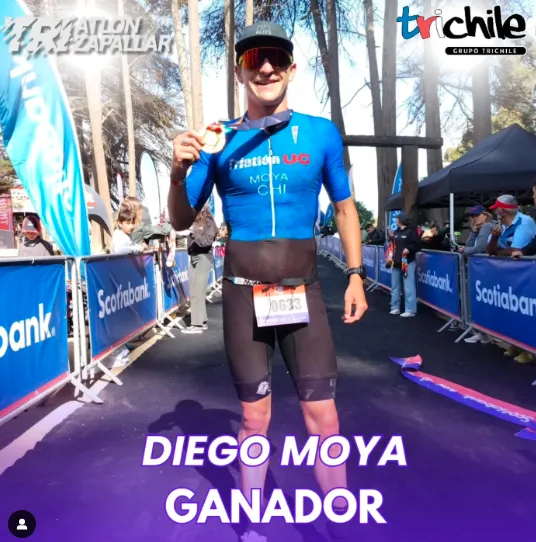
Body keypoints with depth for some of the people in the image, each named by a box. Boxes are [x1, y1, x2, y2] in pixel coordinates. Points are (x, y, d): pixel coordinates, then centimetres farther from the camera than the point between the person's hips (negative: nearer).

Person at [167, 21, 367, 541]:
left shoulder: (321, 133, 0)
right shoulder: (219, 141, 0)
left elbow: (344, 207, 11)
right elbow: (181, 221, 5)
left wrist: (356, 274, 2)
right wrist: (179, 171, -14)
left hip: (303, 291, 0)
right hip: (243, 293, 0)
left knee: (323, 418, 3)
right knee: (254, 418, 12)